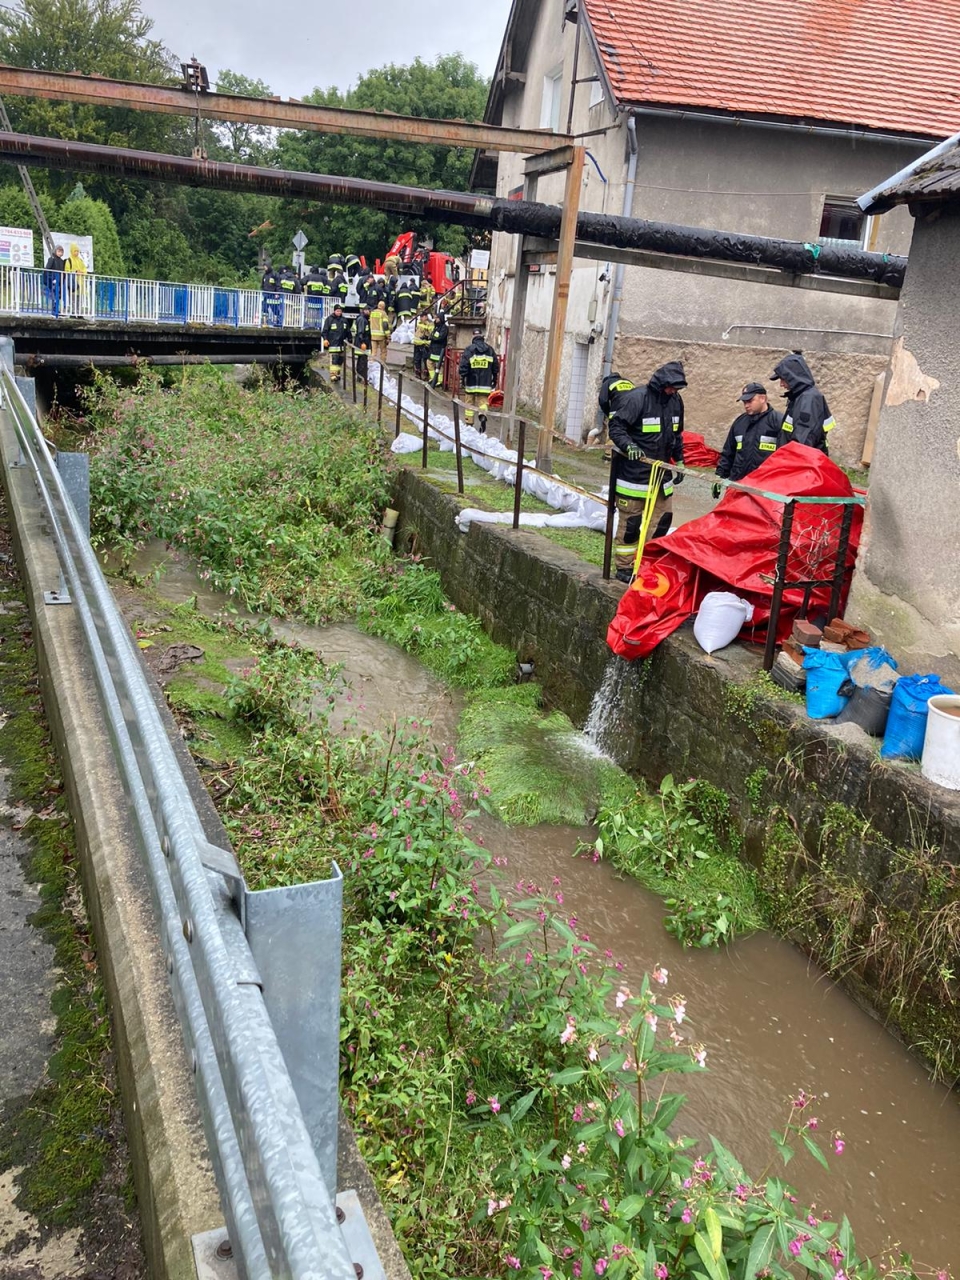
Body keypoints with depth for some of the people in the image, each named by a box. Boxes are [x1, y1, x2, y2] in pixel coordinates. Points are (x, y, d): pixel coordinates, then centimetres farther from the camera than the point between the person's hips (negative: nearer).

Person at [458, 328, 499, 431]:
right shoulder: (490, 350, 6)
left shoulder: (469, 349, -6)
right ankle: (482, 415, -26)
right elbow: (496, 366, 11)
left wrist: (462, 378, -1)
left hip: (471, 383, -2)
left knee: (470, 403, 10)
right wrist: (494, 379, 21)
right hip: (485, 383, 2)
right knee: (482, 402, 4)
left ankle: (468, 424, 14)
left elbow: (463, 365, -10)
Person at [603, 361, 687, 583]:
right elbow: (616, 427, -15)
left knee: (663, 518, 10)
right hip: (634, 472, -7)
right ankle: (624, 567, 11)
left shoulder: (675, 401, 8)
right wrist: (628, 446, -31)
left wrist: (679, 461, 19)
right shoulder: (637, 398, -16)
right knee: (630, 522, 0)